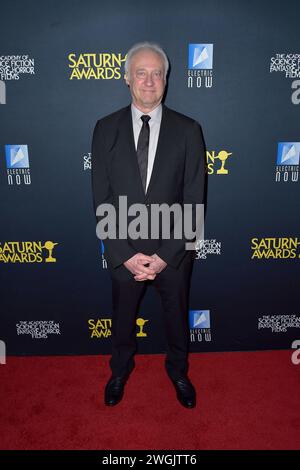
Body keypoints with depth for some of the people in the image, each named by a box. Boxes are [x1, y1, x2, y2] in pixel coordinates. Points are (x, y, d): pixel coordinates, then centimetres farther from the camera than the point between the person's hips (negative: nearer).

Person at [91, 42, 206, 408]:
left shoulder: (188, 130, -7)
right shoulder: (106, 129, -5)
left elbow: (194, 201, -9)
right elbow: (101, 200, -6)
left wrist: (165, 255, -15)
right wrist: (125, 254, -13)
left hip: (173, 252, 0)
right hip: (123, 251, 1)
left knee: (177, 316, 20)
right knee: (122, 316, 21)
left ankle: (178, 370, 49)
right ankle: (120, 369, 51)